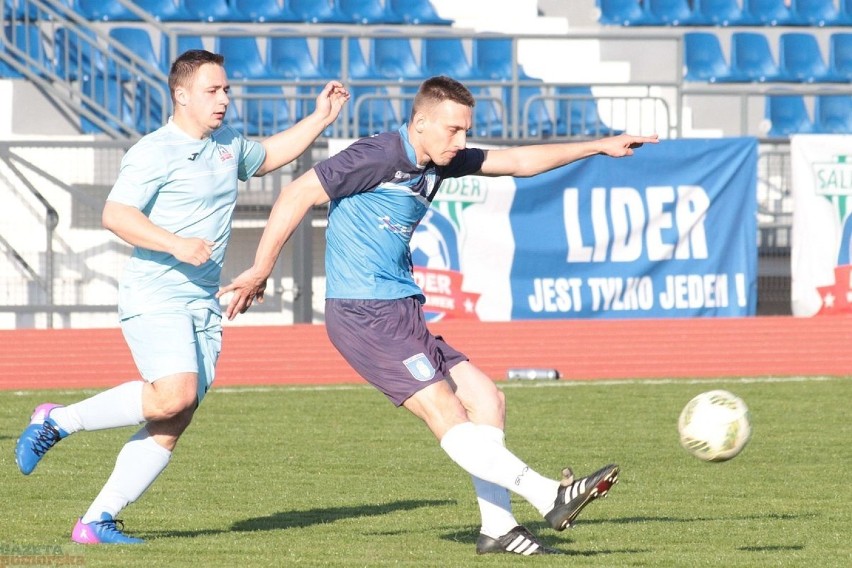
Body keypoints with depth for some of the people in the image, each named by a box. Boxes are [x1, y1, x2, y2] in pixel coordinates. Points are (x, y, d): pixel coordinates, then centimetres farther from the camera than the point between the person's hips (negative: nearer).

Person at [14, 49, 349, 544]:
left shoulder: (228, 144, 16)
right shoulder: (156, 152, -10)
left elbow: (268, 156, 37)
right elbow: (116, 215, -17)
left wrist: (319, 120, 27)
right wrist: (176, 244, -25)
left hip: (203, 303, 8)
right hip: (155, 297, -8)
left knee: (172, 426, -2)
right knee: (173, 396, -26)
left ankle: (98, 521, 1)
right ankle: (57, 421, -7)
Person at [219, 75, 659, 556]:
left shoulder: (439, 163, 11)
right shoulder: (378, 157, -14)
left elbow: (516, 162, 20)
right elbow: (298, 195, -13)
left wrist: (598, 147, 20)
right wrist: (260, 272, -10)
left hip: (402, 313, 10)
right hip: (364, 313, -10)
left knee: (486, 398, 6)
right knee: (446, 413, -16)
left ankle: (499, 529, 8)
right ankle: (553, 497, -23)